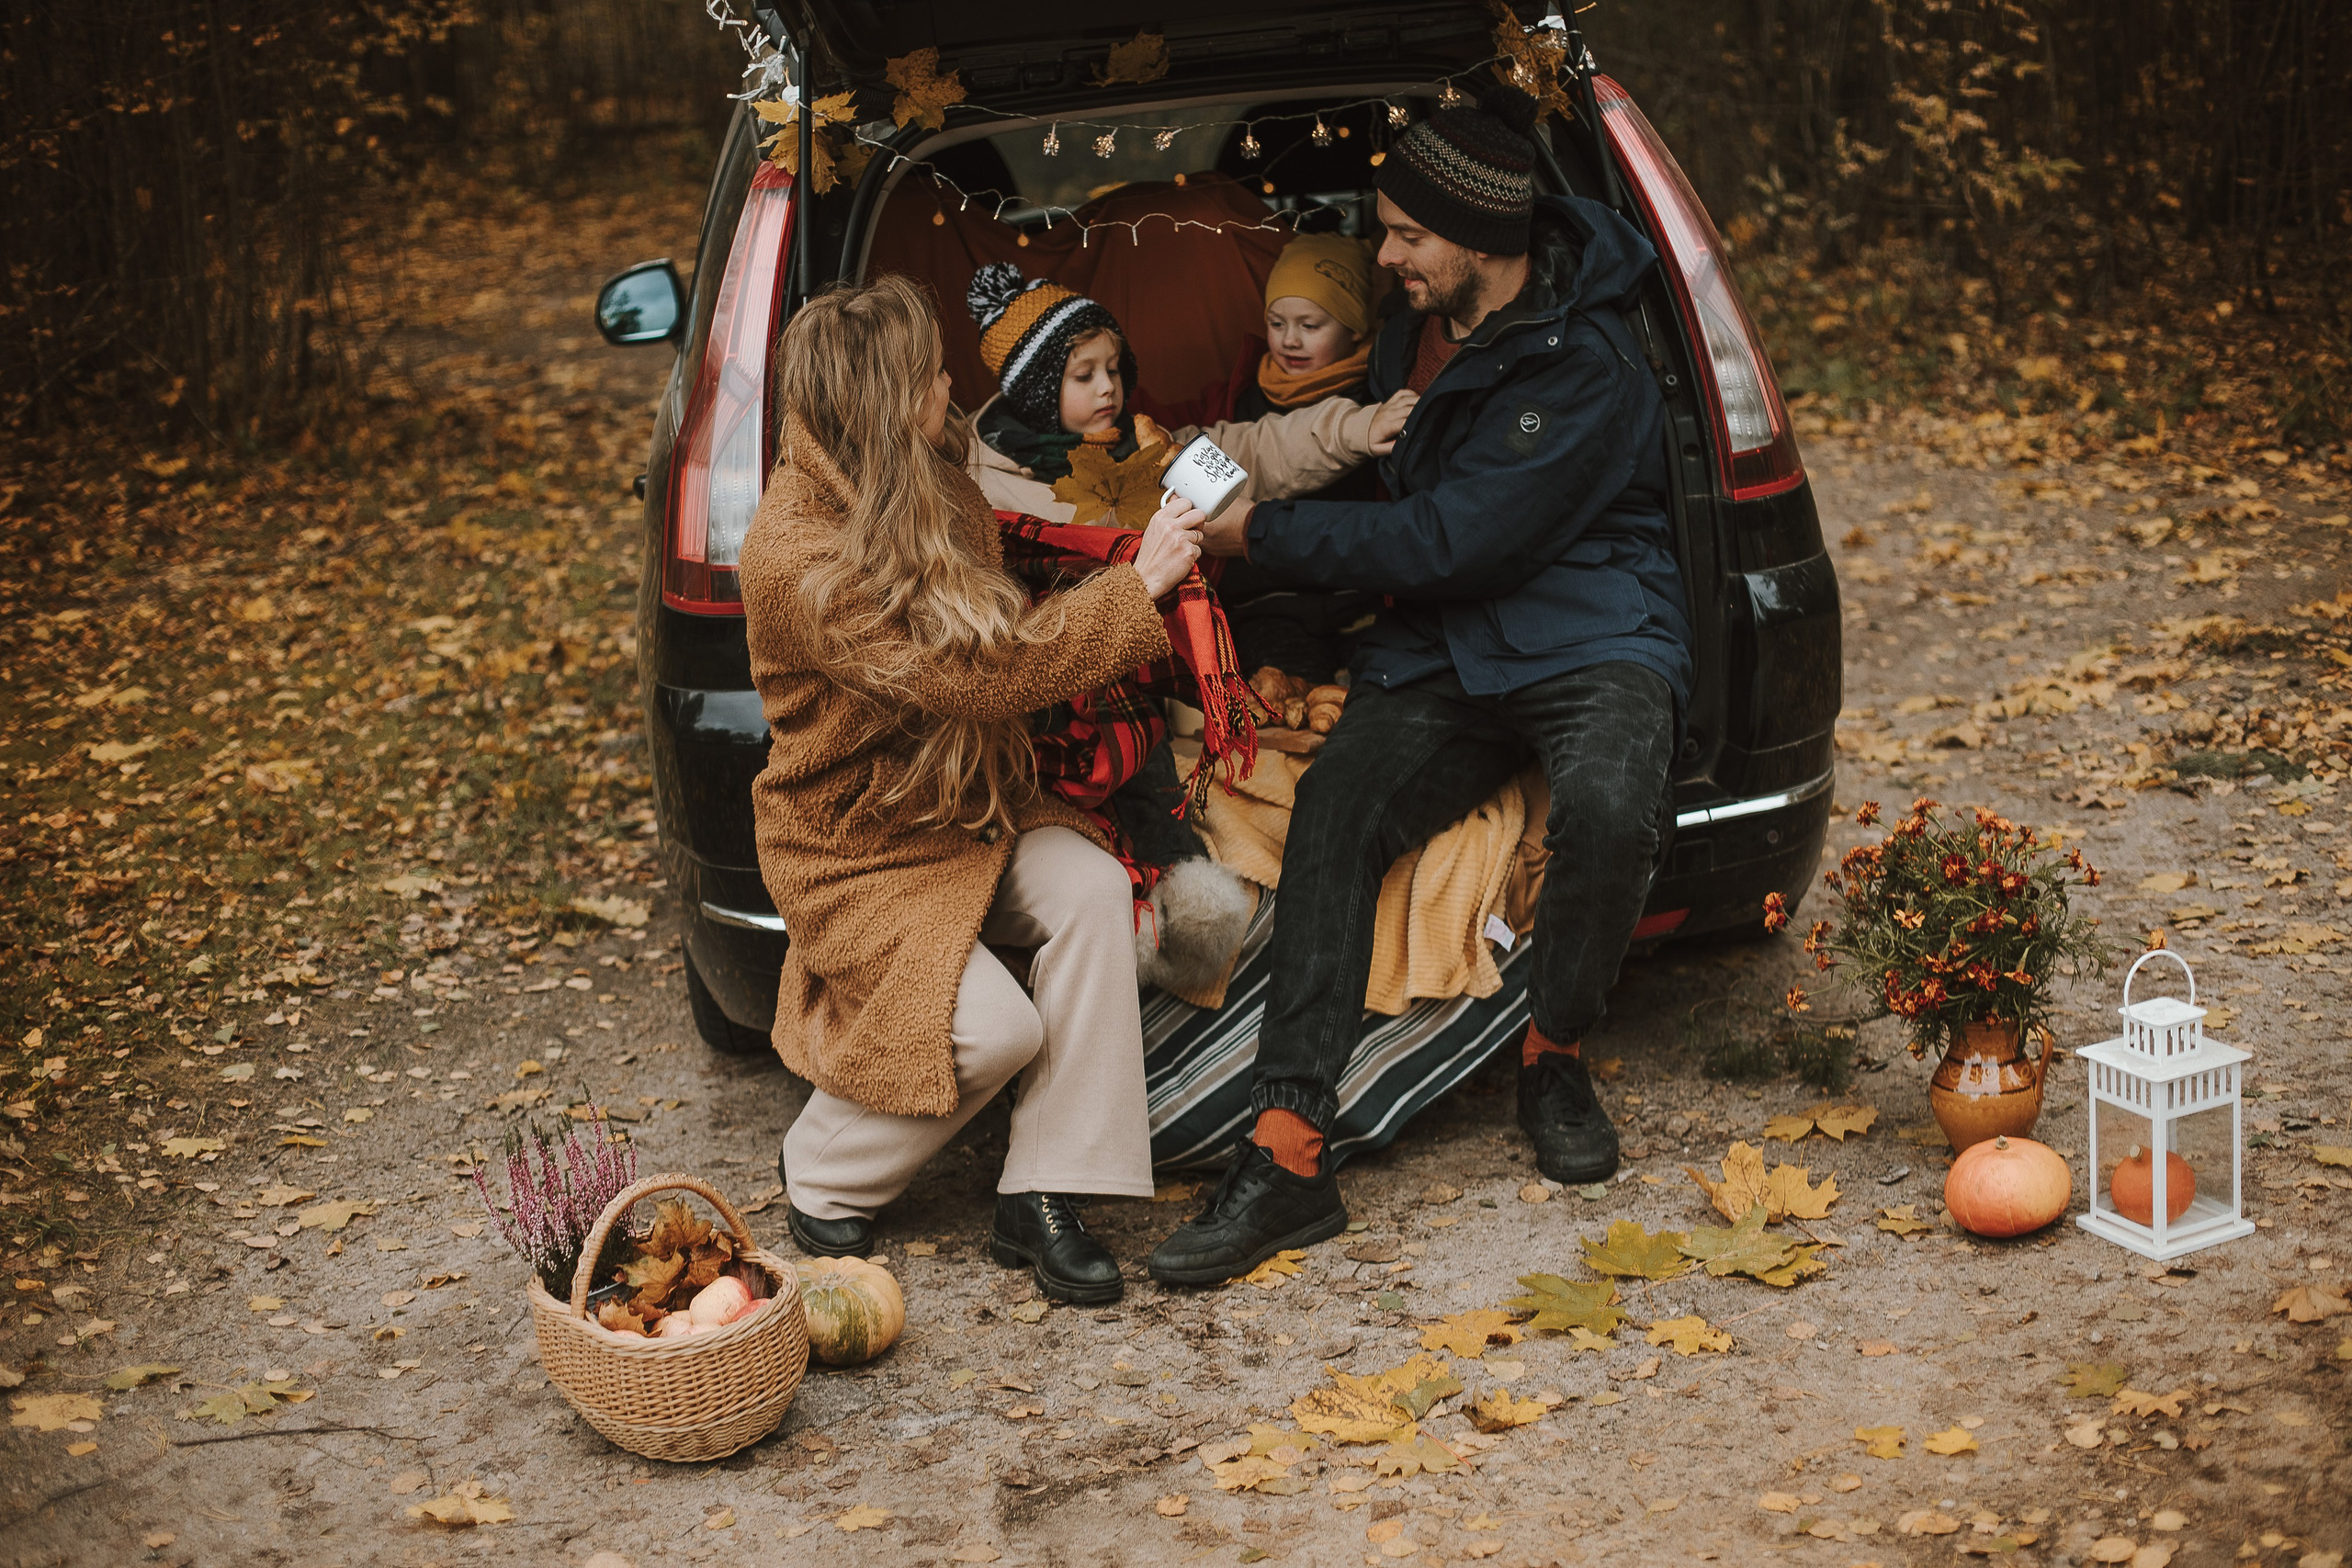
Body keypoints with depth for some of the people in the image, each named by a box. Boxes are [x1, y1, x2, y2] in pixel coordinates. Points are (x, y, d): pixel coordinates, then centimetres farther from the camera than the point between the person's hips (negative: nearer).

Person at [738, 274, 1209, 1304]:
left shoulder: (937, 494, 1)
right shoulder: (794, 561, -27)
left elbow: (1006, 633, 18)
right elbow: (972, 675, -30)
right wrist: (1138, 587, -25)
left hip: (976, 808, 7)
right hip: (856, 851, -7)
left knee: (1092, 890, -23)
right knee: (995, 1027, -24)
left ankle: (1042, 1196, -16)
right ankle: (822, 1175, 7)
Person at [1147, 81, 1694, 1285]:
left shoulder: (1583, 370, -18)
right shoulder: (1417, 321, 8)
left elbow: (1449, 545, -20)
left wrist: (1265, 534, -14)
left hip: (1589, 634, -6)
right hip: (1445, 650, 6)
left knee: (1608, 808, -37)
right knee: (1333, 810, -21)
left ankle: (1553, 1056, -6)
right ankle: (1286, 1154, -24)